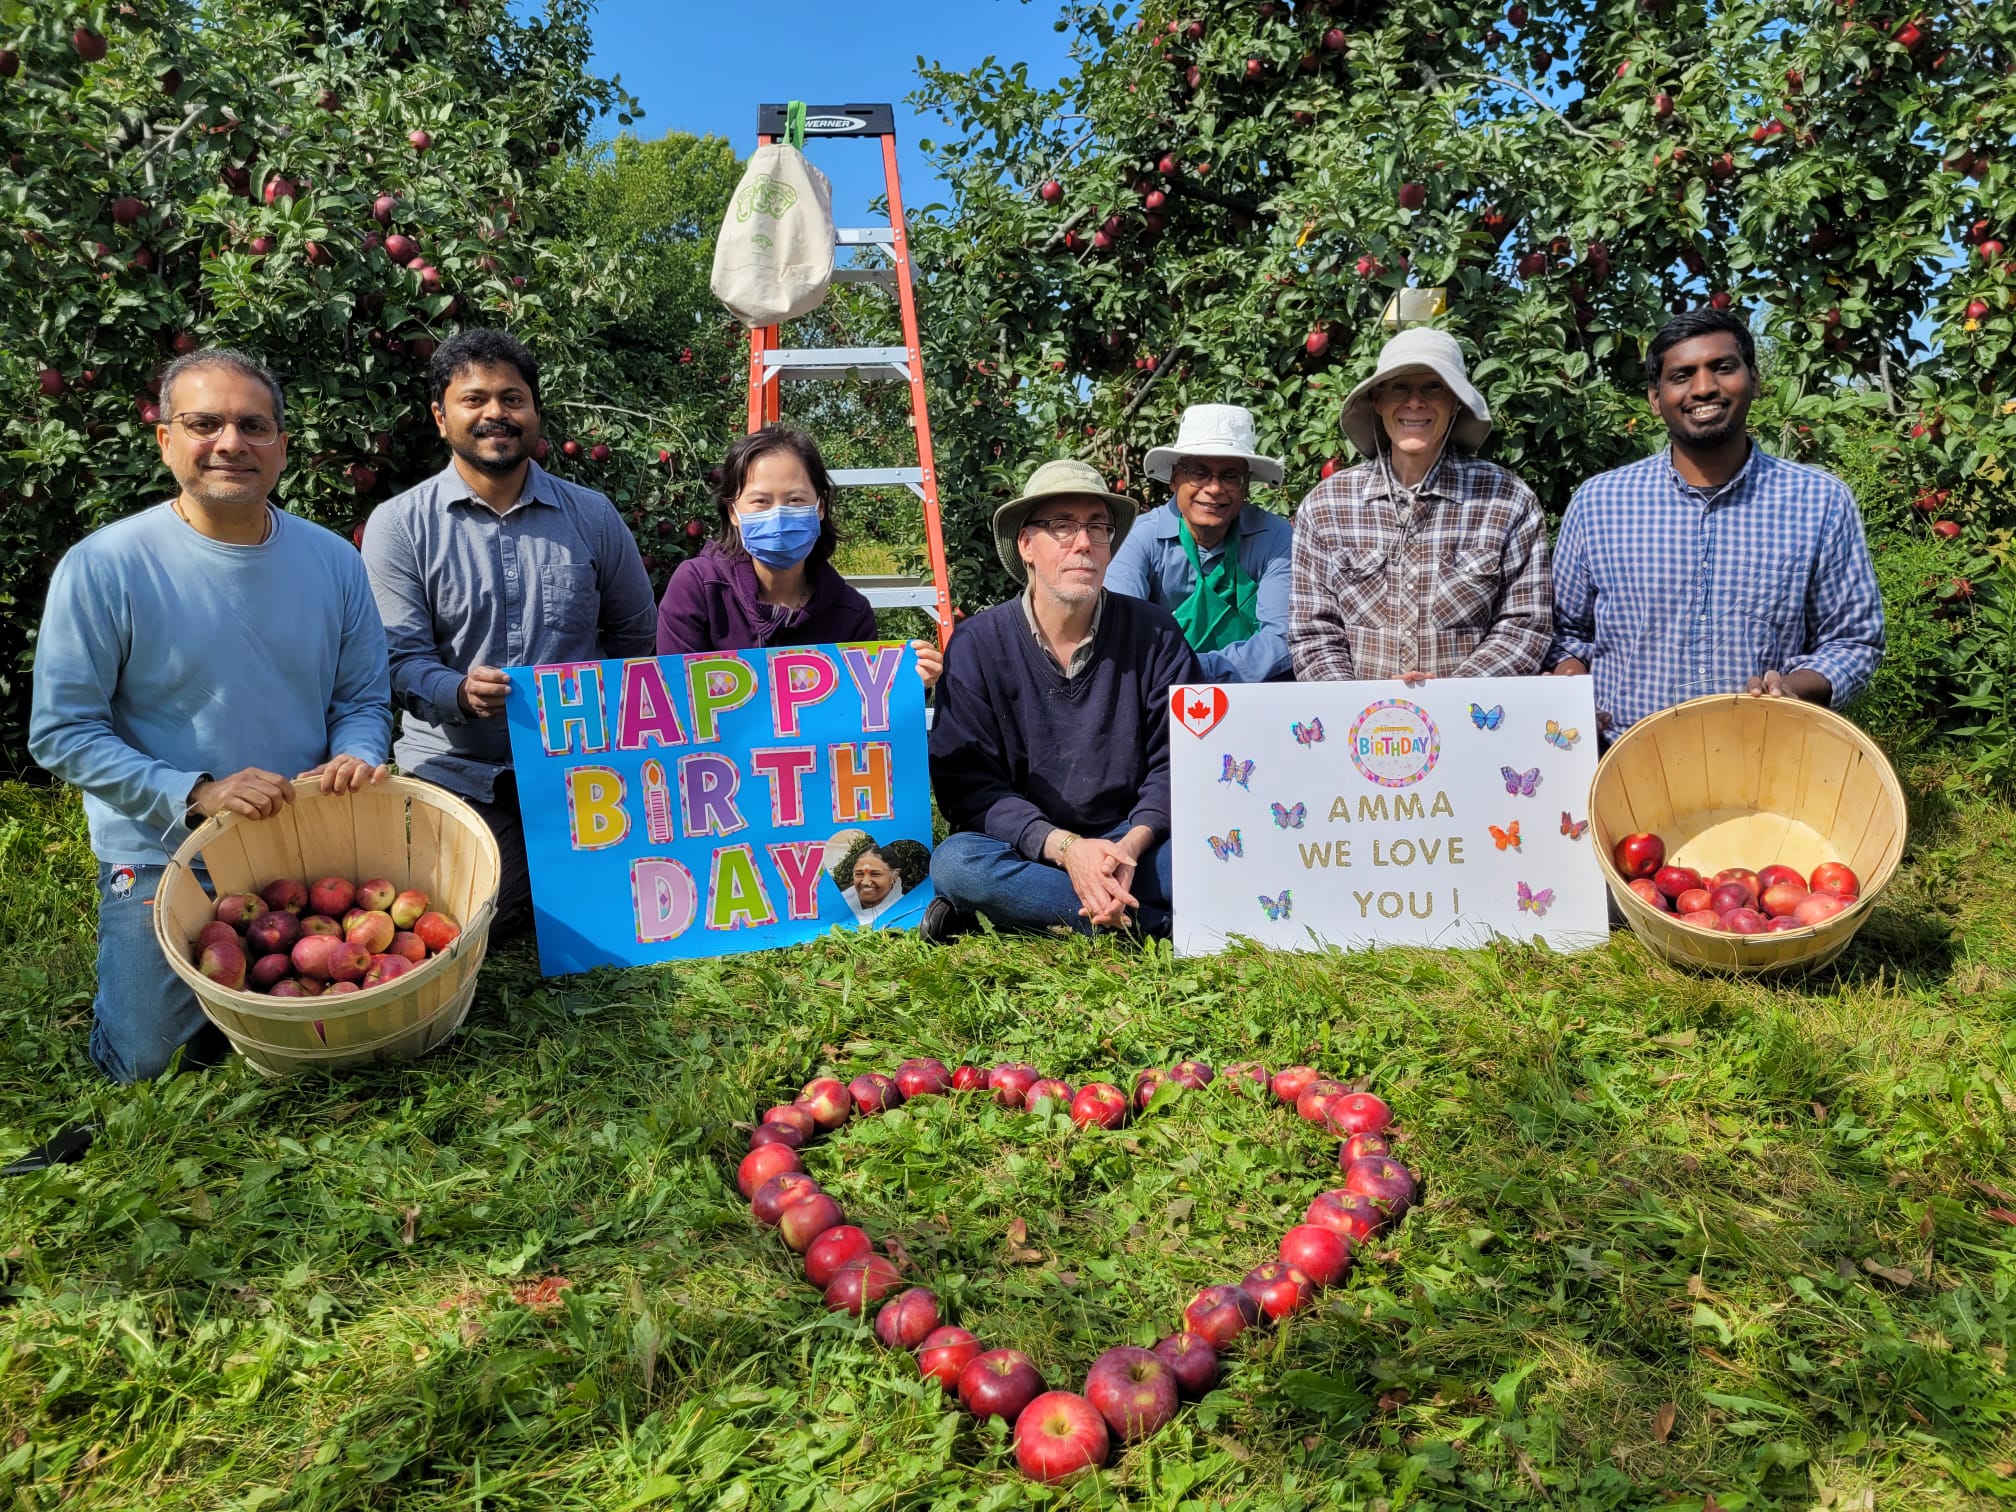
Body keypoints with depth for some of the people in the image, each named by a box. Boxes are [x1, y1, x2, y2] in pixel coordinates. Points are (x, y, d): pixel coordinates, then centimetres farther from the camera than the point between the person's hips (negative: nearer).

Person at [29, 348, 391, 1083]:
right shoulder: (102, 566, -15)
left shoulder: (332, 560, -3)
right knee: (149, 1065, 6)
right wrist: (198, 794, -23)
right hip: (161, 859, -3)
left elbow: (364, 700, 4)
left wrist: (354, 756, -18)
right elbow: (62, 732, -13)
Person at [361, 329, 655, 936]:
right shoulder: (399, 525, 1)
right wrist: (461, 693, -24)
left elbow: (633, 632, 16)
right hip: (456, 772, -1)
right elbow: (402, 659, -4)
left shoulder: (593, 516, 7)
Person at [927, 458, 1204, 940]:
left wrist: (1131, 846, -22)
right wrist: (1064, 847, -23)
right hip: (1029, 851, 0)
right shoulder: (976, 645, -3)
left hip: (1133, 844, 1)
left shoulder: (1154, 633, 1)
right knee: (955, 862, -33)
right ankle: (1157, 923, -24)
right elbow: (966, 785, -9)